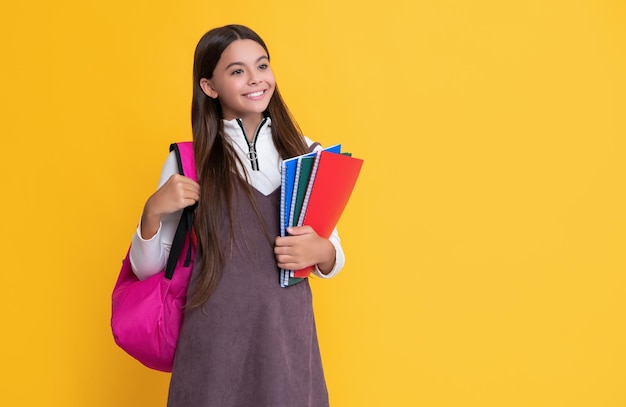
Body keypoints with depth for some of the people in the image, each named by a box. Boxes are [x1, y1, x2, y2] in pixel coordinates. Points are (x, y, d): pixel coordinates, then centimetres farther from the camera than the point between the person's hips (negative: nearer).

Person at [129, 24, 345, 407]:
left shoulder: (307, 154, 3)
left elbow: (334, 260, 9)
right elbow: (146, 268, 1)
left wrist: (321, 252, -13)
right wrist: (153, 211, -17)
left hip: (289, 339, 2)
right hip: (215, 343, -1)